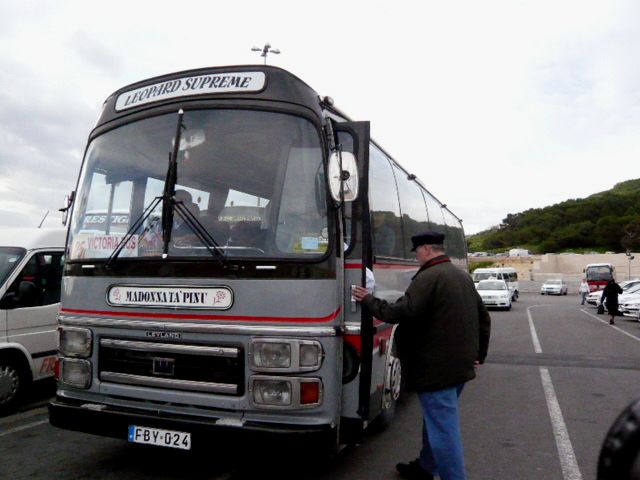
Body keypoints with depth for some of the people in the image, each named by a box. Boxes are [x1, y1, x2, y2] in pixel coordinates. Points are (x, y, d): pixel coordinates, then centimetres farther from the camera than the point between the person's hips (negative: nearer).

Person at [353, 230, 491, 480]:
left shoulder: (428, 277, -16)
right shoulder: (463, 276, 14)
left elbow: (400, 313, -23)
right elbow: (483, 317, 19)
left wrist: (368, 300, -9)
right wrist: (478, 353, 24)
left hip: (437, 367, -10)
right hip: (460, 365, 10)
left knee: (443, 428, -2)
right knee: (436, 420, 22)